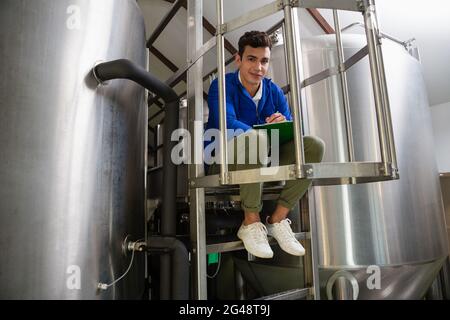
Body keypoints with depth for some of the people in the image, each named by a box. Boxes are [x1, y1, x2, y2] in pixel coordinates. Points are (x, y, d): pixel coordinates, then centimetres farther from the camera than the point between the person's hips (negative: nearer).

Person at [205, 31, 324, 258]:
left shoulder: (274, 90, 7)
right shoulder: (223, 85, -7)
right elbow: (227, 123, -26)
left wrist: (284, 124, -24)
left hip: (264, 163, 5)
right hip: (225, 164, -5)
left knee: (314, 145, -12)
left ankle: (278, 219, -8)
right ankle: (251, 222, -18)